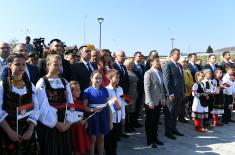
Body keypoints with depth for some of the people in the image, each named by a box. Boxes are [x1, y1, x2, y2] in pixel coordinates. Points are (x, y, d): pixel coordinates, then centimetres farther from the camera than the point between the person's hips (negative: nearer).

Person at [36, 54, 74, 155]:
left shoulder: (65, 82, 9)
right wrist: (56, 123, -13)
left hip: (64, 125, 5)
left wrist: (68, 121, -8)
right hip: (49, 125, -4)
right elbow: (43, 106, -12)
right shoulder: (42, 83, -6)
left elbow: (70, 103, 3)